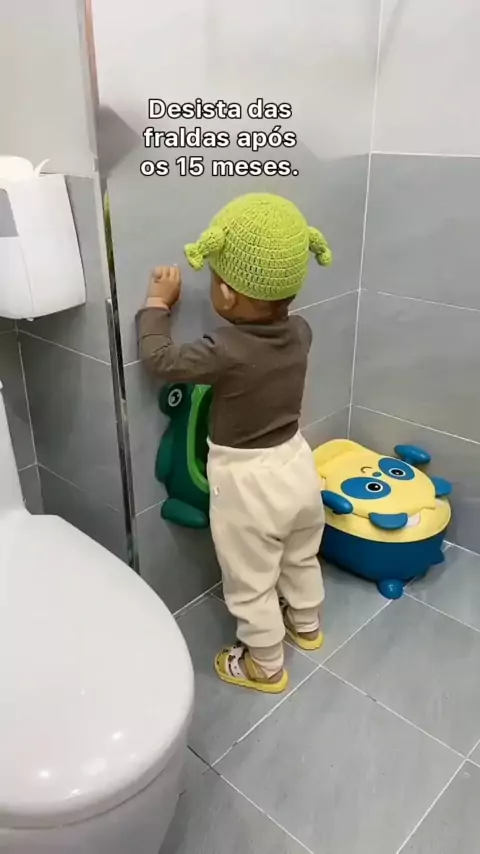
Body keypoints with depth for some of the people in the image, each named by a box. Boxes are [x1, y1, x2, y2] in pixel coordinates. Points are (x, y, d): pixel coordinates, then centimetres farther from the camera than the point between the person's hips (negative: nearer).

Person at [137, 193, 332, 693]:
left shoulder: (225, 353, -29)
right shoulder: (300, 332, -9)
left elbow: (160, 360, -14)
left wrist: (158, 303, -3)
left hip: (247, 485, -7)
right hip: (295, 465, 7)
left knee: (251, 585, 16)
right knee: (301, 559, 29)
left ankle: (265, 667, 36)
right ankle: (306, 626, 53)